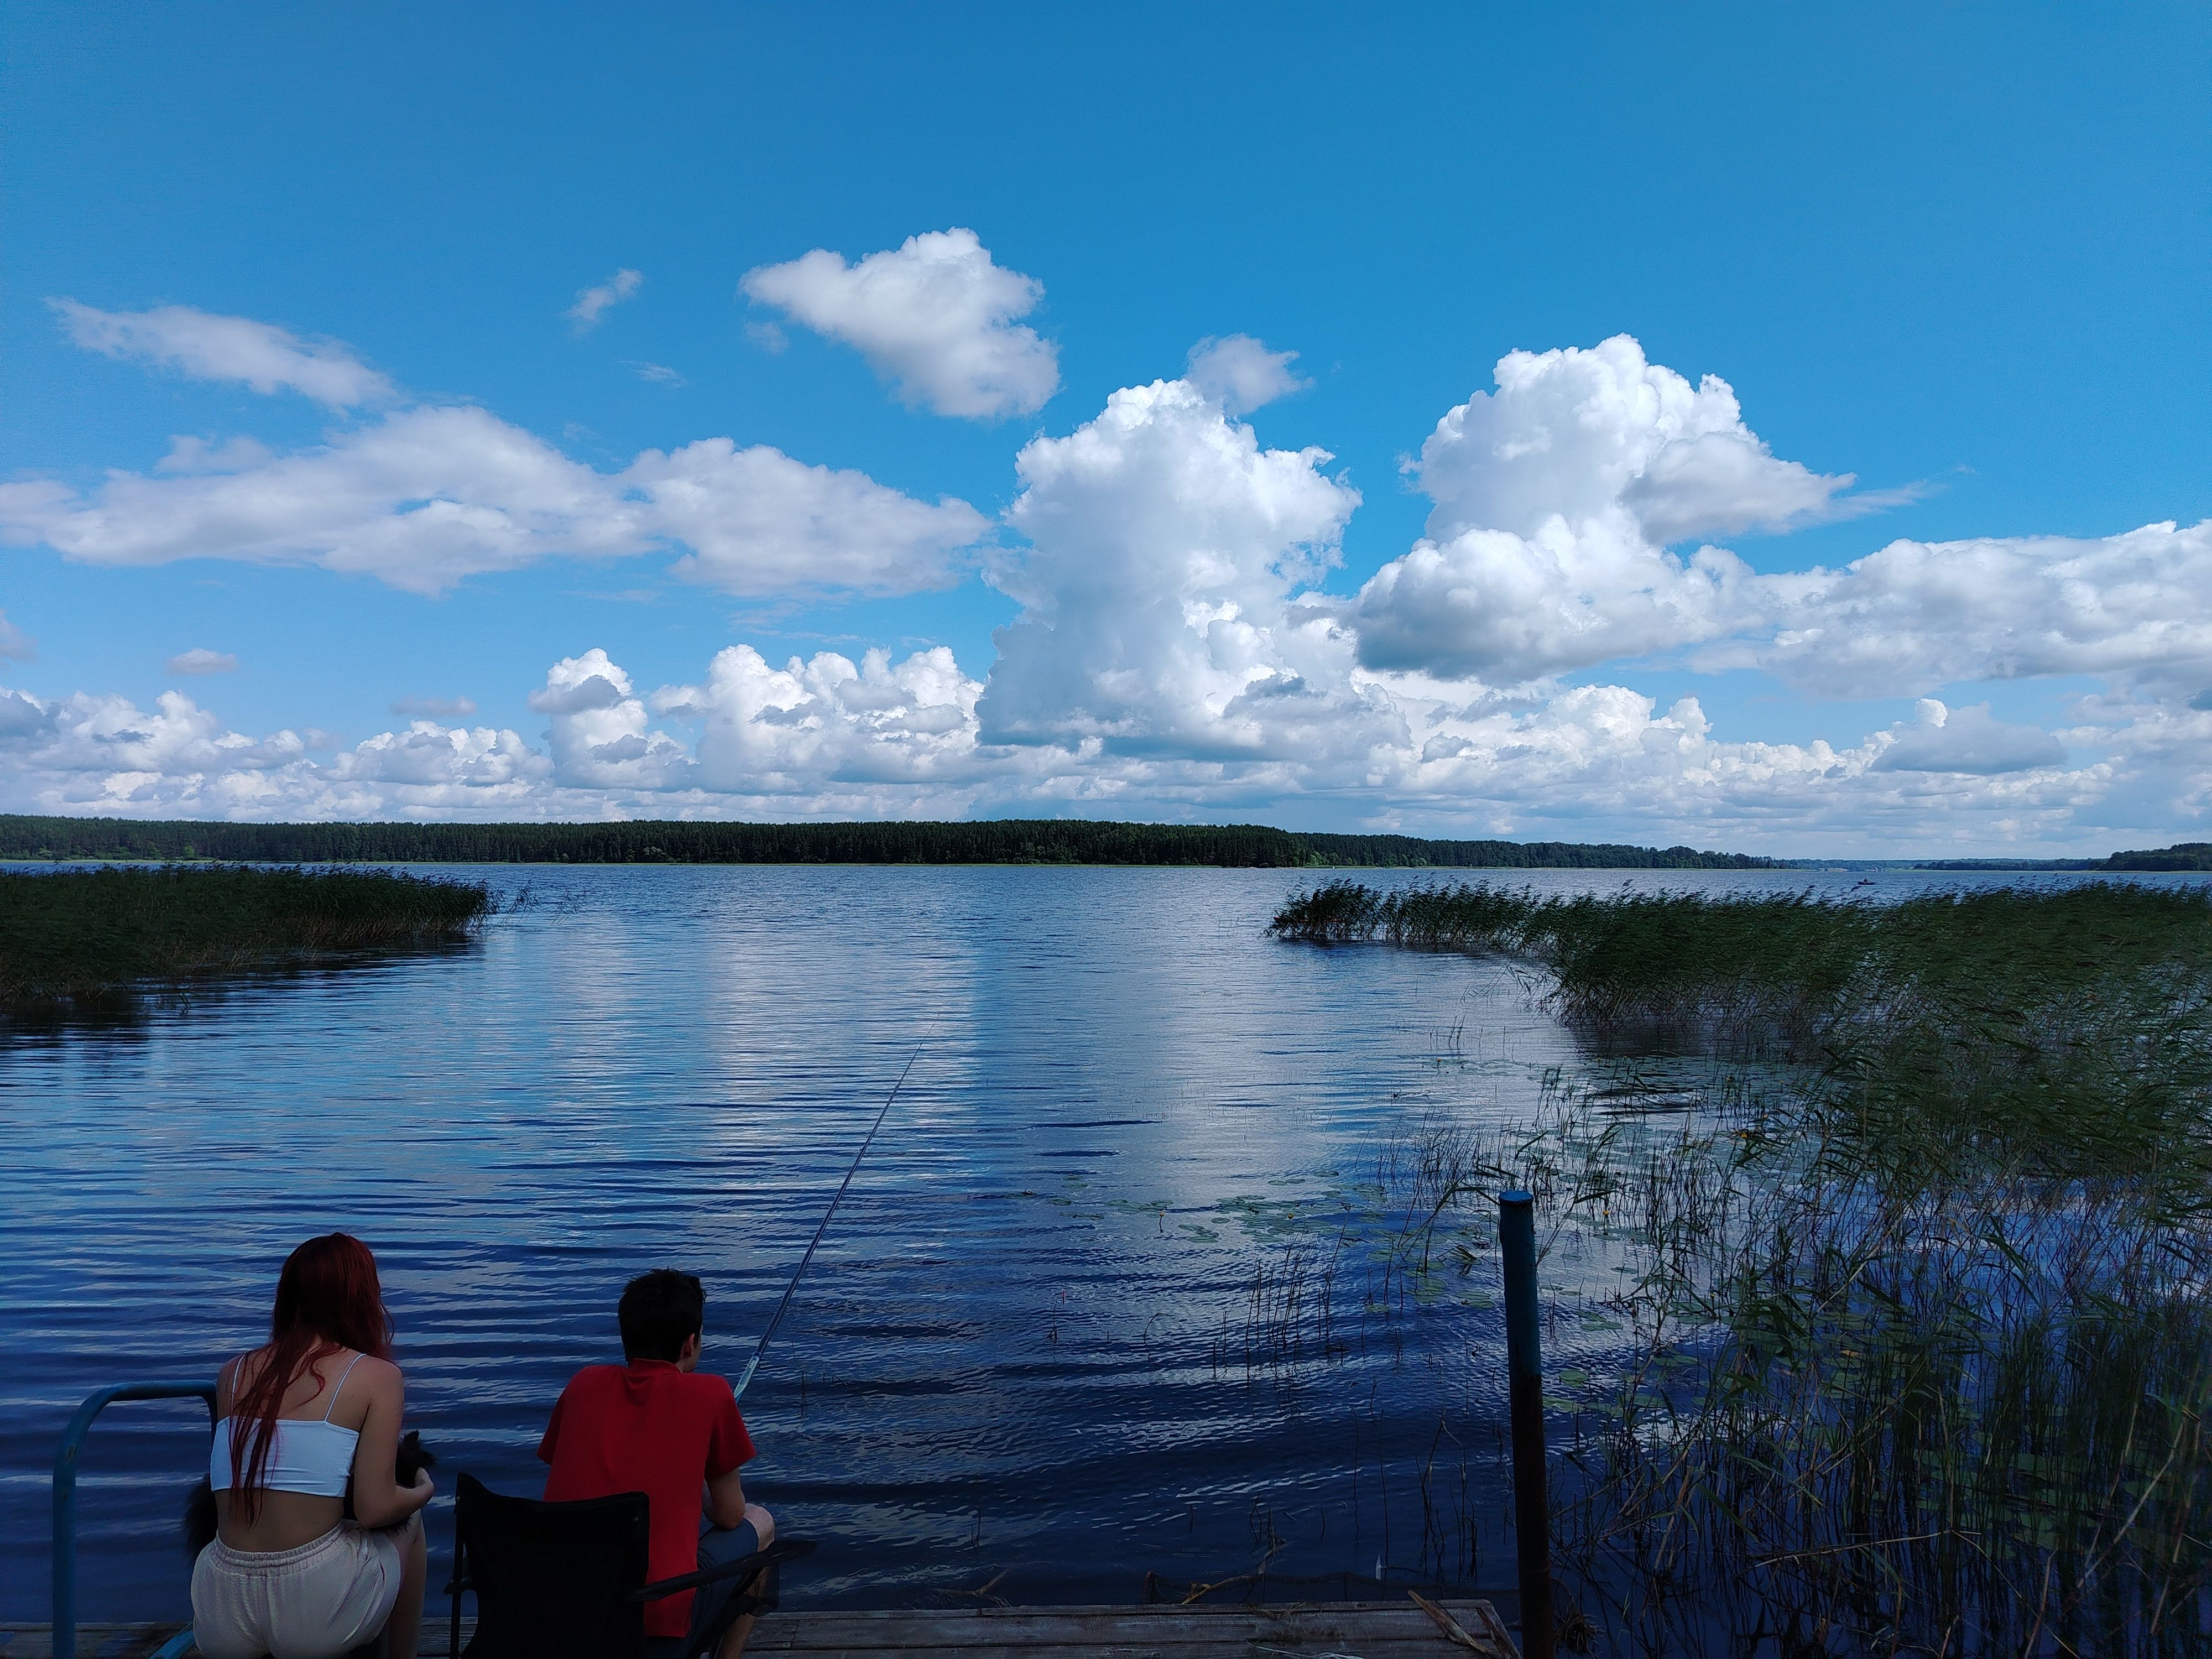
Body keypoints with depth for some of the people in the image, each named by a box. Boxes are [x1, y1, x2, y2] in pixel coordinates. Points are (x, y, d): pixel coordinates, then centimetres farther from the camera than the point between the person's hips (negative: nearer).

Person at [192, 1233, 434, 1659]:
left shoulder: (232, 1373, 7)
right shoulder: (377, 1376, -7)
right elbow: (374, 1510, -9)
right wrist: (424, 1489, 12)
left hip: (220, 1623, 5)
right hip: (315, 1618, -5)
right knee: (409, 1522, 28)